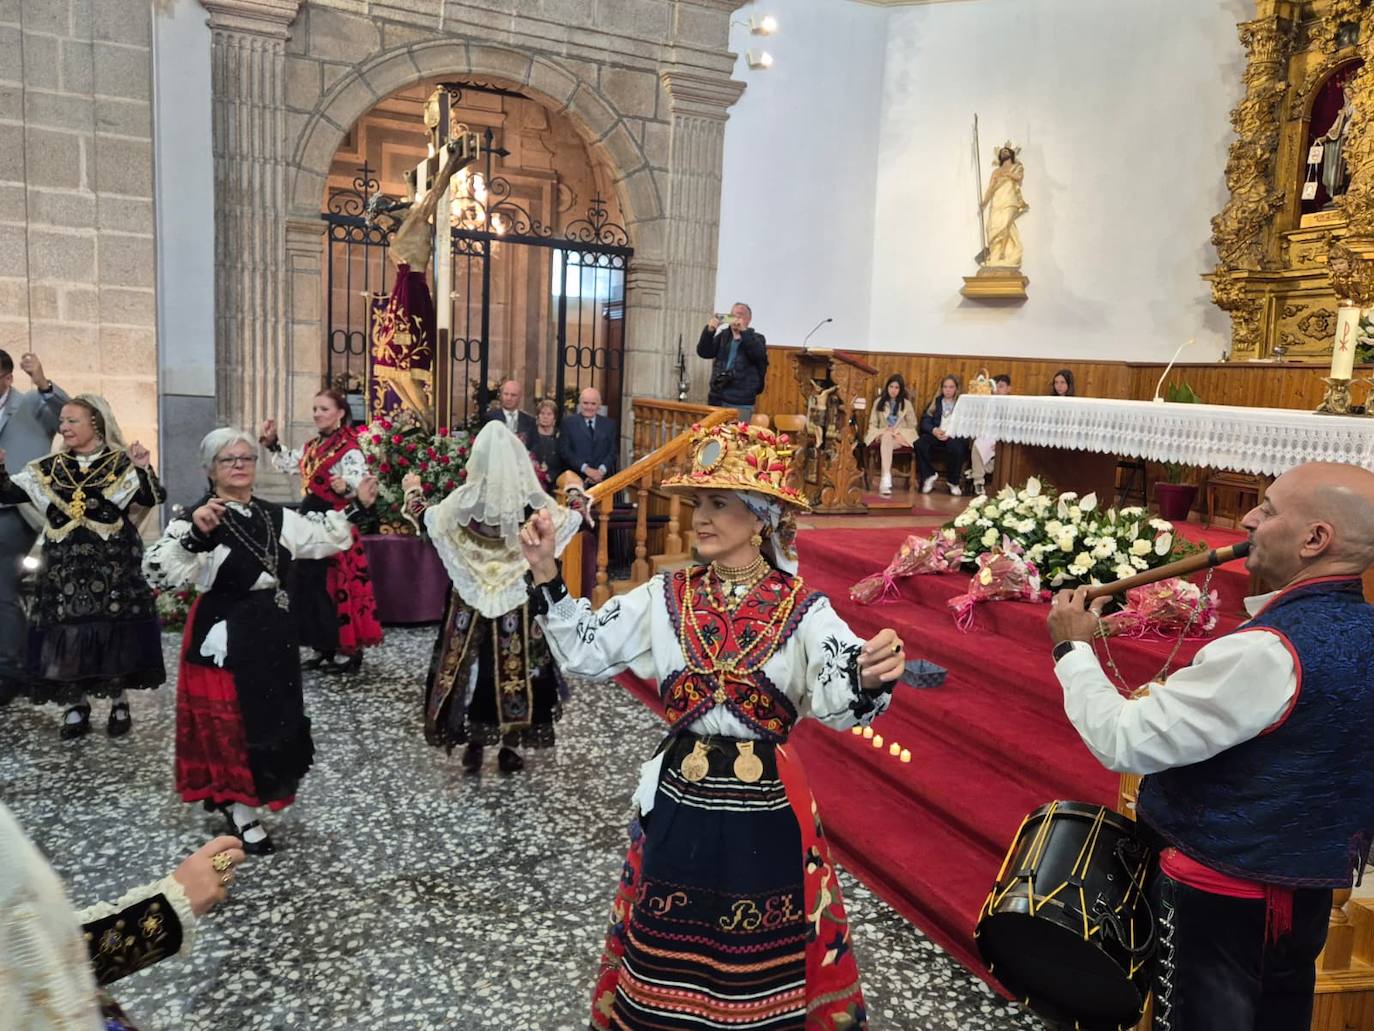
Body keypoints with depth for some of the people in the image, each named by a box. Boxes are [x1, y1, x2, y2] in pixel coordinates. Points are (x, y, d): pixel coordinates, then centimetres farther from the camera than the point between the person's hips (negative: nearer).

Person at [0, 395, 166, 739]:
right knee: (67, 633, 3)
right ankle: (77, 705, 18)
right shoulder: (49, 468, 10)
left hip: (113, 565, -3)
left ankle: (119, 703, 16)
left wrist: (144, 469, -27)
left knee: (116, 633, 1)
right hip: (65, 566, 3)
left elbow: (153, 499, -12)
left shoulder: (122, 464, -1)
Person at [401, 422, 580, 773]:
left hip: (472, 598, 0)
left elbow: (428, 523, 3)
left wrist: (413, 492, 20)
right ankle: (510, 747, 18)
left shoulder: (464, 500, -13)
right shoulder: (532, 499, -12)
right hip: (519, 599, 0)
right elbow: (569, 522, 4)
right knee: (514, 663, 9)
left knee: (473, 663, 12)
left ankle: (473, 744, 19)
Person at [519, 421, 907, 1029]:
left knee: (763, 961, 16)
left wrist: (869, 678, -44)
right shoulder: (666, 597, -2)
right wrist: (546, 574, -10)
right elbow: (584, 653, -1)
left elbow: (837, 703, -23)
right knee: (664, 952, 19)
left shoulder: (804, 610, -10)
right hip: (677, 804, 2)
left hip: (765, 809, -2)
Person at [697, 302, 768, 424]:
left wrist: (743, 331, -24)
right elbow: (703, 352, 1)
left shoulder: (756, 338, 3)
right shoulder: (723, 335, 13)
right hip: (717, 398, 4)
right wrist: (709, 331, -13)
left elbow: (759, 355, -19)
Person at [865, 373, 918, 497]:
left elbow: (912, 426, 9)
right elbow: (872, 424, 12)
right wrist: (881, 432, -9)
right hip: (882, 435, 1)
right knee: (886, 437, -38)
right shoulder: (879, 401, 13)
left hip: (901, 437, -1)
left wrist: (896, 431, -7)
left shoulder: (906, 403, 9)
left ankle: (885, 480, -49)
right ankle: (886, 479, -52)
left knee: (887, 439, -37)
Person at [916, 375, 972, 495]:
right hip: (935, 435, 2)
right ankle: (929, 476, -11)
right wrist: (934, 430, -16)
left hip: (955, 436, -2)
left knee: (956, 447, -37)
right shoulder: (935, 402, 19)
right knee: (920, 444, -30)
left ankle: (953, 482, -15)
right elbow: (925, 421, 7)